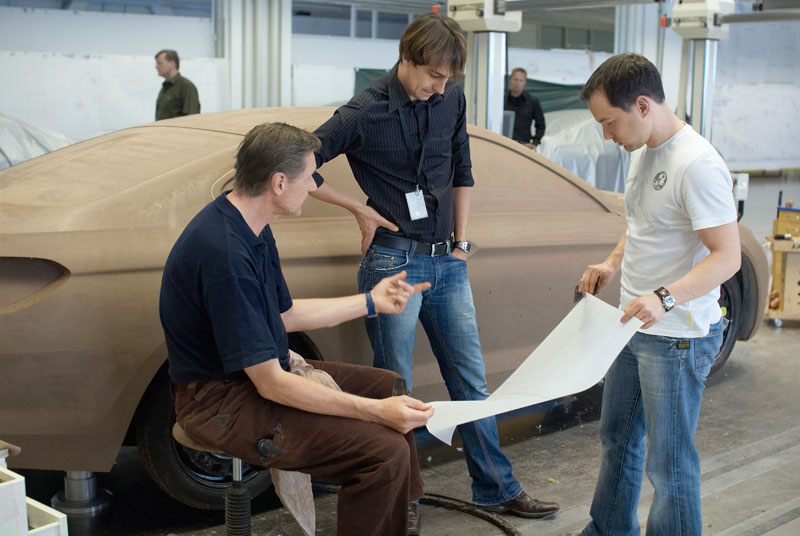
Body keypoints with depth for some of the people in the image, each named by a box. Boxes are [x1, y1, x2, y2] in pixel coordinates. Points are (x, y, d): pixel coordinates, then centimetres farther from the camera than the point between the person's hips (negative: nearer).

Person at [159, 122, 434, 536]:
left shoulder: (251, 229, 3)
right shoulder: (224, 252, -29)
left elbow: (284, 315, 17)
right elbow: (270, 384, -27)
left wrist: (370, 301, 21)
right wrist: (376, 412, -27)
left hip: (262, 372, 11)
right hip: (220, 401, -11)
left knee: (389, 387, 16)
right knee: (385, 451, -21)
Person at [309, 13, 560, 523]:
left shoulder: (451, 100, 5)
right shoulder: (364, 114, -12)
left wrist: (461, 242, 11)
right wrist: (361, 210, -8)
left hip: (447, 261, 6)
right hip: (394, 262, -5)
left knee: (472, 381, 12)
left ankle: (497, 488, 25)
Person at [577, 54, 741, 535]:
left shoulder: (697, 165, -23)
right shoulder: (643, 150, 6)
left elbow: (728, 256, -25)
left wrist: (665, 298, -37)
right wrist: (613, 264, 7)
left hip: (677, 337, -10)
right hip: (636, 325, 10)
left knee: (668, 462, -1)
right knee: (618, 438, 23)